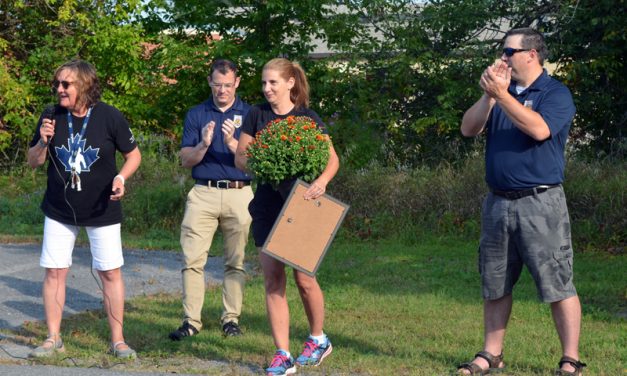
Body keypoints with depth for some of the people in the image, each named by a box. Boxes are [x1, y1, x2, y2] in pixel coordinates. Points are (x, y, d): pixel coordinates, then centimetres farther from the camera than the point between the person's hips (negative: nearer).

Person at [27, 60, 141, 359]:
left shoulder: (110, 117, -12)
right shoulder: (51, 117, -5)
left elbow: (133, 155, -1)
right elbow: (33, 162, 4)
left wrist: (121, 178, -20)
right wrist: (43, 142, -17)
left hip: (102, 210, -2)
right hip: (59, 211, 2)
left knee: (110, 272, 1)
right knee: (54, 272, 2)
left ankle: (118, 340, 10)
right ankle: (53, 339, 14)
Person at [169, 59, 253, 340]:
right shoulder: (196, 114, 10)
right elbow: (185, 160, 5)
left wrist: (231, 143, -17)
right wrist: (204, 145, -14)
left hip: (239, 194, 0)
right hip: (203, 193, 1)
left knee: (235, 262, 4)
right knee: (192, 260, -6)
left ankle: (231, 318, 12)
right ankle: (191, 320, -2)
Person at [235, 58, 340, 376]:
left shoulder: (308, 118, 0)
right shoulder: (257, 115, 6)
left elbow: (332, 158, -3)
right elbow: (240, 157, 6)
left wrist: (322, 180, -24)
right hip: (267, 205, 2)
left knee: (304, 278, -1)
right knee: (273, 280, -2)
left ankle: (318, 339, 25)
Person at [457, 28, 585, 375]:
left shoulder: (556, 93, -4)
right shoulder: (501, 91, 14)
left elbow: (539, 129, -24)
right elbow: (468, 129, 4)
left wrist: (501, 94, -20)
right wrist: (488, 95, -10)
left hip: (540, 203, -6)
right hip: (498, 202, 6)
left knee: (557, 285, -6)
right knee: (494, 285, 12)